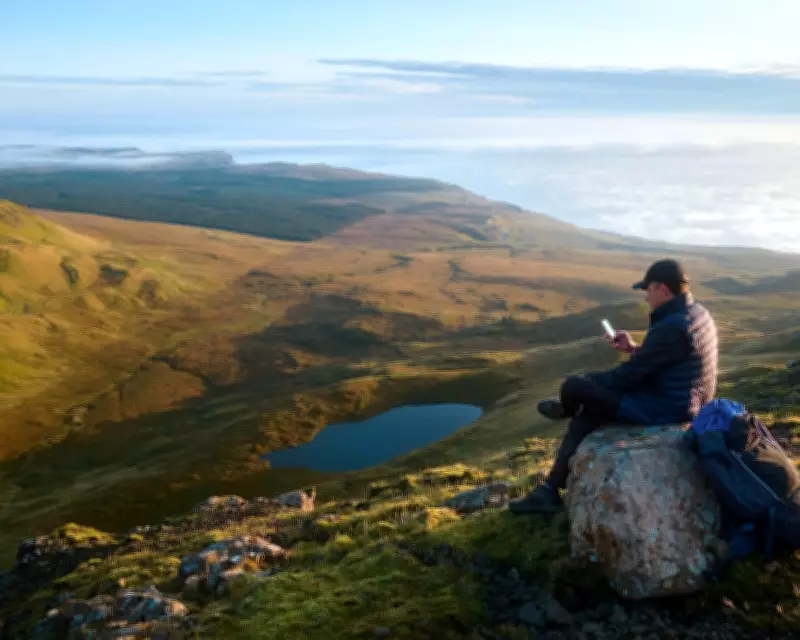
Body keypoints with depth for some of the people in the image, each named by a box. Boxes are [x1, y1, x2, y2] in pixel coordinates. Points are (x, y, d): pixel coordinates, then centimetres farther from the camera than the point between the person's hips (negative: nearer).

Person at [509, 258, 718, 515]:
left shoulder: (670, 328, -27)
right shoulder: (697, 312, 5)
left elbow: (628, 375, -20)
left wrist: (583, 383, -3)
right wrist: (634, 348, 5)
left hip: (664, 407, -10)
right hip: (682, 399, 10)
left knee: (573, 387, -6)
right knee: (586, 414, 12)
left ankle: (566, 410, 33)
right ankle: (550, 490, 13)